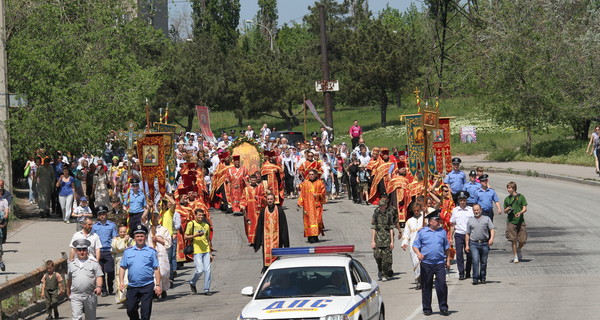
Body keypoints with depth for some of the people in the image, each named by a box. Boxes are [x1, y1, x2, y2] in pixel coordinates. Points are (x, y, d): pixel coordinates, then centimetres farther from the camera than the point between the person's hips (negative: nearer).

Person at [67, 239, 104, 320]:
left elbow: (99, 276, -2)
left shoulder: (93, 263, 2)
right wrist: (68, 291, 29)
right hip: (76, 296, 1)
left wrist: (99, 287, -20)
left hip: (90, 296, -1)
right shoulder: (71, 264, 10)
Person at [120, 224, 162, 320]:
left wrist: (157, 285, -2)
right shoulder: (128, 252, 10)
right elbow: (122, 268, 12)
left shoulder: (151, 252, 5)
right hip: (132, 286, 2)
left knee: (145, 312, -3)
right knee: (130, 310, 8)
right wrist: (121, 282, 1)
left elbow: (156, 269, 4)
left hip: (147, 287, -2)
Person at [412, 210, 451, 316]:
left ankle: (443, 308, 0)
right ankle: (427, 308, 13)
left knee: (442, 285, -7)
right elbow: (415, 246, 5)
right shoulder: (422, 232, 4)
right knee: (426, 286, 4)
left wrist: (448, 260, 15)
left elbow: (447, 248, 19)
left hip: (440, 263, 1)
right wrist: (418, 253, -14)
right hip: (426, 263, -1)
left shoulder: (442, 232, 12)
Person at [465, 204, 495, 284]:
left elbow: (492, 229, 4)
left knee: (483, 261, 5)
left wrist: (491, 238, -14)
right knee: (475, 261, -13)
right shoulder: (470, 221, 14)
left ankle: (482, 278, 16)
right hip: (474, 244, 0)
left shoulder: (486, 219, 11)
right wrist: (467, 245, 7)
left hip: (484, 243, 0)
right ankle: (475, 278, -11)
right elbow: (467, 234, 14)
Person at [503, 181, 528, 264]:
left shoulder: (521, 197, 3)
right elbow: (505, 211, 15)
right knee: (513, 240, -4)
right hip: (511, 221, 1)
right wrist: (507, 210, -9)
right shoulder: (507, 199, 9)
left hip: (520, 221, -1)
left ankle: (518, 250, 31)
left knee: (522, 240, 0)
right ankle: (515, 257, 6)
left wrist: (520, 212, -19)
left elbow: (525, 208, 0)